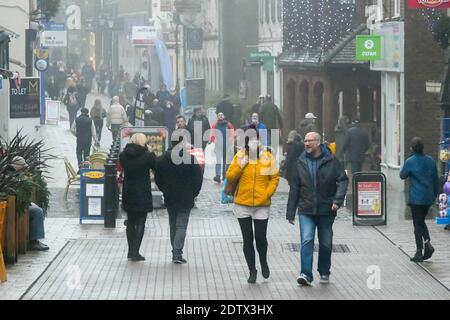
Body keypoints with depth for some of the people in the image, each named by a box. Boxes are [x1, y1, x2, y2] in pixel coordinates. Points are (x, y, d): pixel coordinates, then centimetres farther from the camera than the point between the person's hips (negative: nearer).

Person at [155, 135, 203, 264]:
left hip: (169, 199, 3)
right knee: (181, 226, -3)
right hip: (186, 199, -3)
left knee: (173, 226, 16)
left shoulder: (162, 159, 1)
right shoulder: (191, 159, -10)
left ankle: (175, 252, 20)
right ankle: (177, 253, -13)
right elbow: (198, 179, -6)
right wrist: (194, 193, 6)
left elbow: (158, 179, 7)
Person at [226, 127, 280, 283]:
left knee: (261, 237, -1)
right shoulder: (239, 157, 1)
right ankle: (252, 270, 17)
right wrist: (240, 166, -13)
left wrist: (267, 193, -9)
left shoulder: (268, 157, -2)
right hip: (242, 204, 1)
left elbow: (275, 178, 4)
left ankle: (263, 262, 29)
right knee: (247, 239, 5)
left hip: (262, 205, -1)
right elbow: (229, 177, 1)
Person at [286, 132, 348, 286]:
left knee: (326, 243, 11)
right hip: (306, 210, 0)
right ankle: (306, 274, -18)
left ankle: (324, 272, 29)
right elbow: (294, 188, 7)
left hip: (326, 210, 0)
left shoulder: (331, 161, -3)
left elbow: (343, 180, -3)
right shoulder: (301, 162, 4)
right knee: (306, 240, -15)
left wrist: (338, 200, -18)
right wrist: (290, 212, 6)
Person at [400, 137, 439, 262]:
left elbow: (402, 176, 1)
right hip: (429, 198, 5)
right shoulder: (431, 161, 2)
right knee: (421, 221, 19)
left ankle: (419, 252, 3)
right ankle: (428, 243, 0)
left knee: (417, 224, 3)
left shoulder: (410, 162, -13)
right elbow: (436, 179, 8)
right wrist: (435, 194, 18)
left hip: (416, 198, -5)